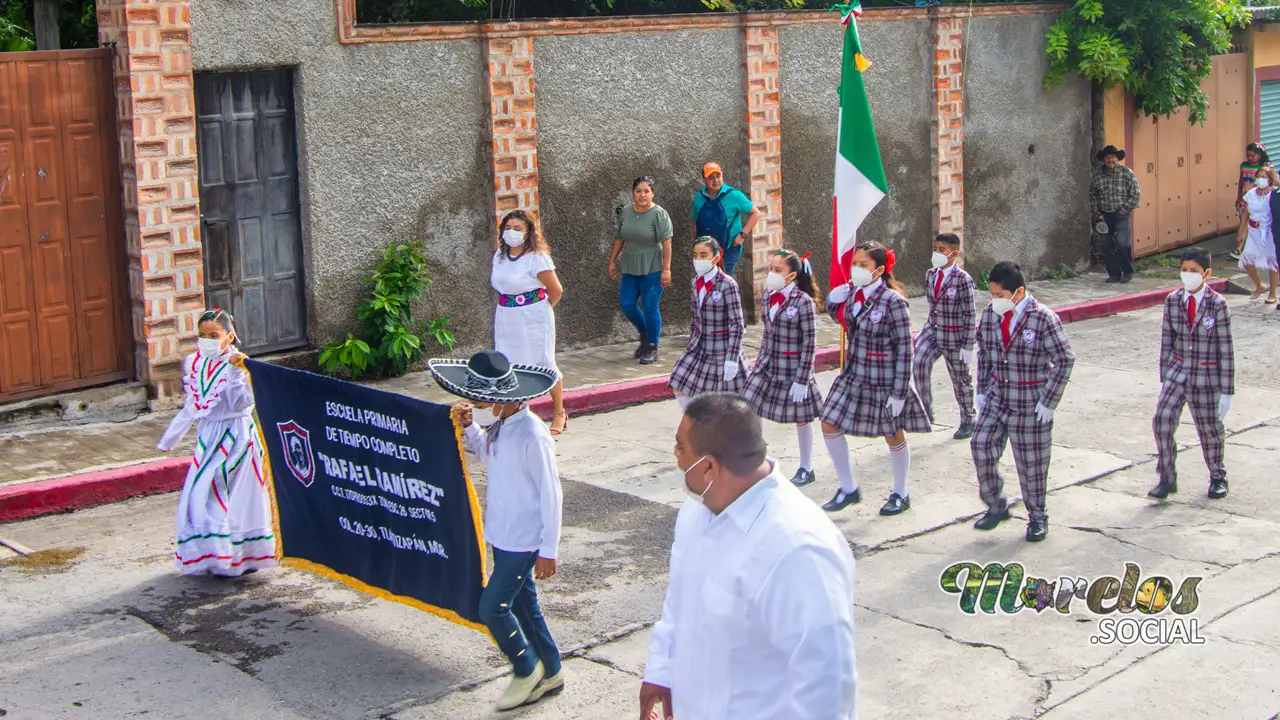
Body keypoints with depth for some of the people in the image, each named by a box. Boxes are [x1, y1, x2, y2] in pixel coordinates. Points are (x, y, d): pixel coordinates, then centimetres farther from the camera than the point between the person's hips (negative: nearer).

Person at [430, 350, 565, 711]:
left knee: (493, 607, -5)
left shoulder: (532, 435, -25)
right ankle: (551, 673, 33)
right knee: (523, 604, 17)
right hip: (502, 534, 9)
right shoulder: (499, 425, -1)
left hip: (524, 539, -9)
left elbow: (551, 495, -19)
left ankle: (528, 670, 17)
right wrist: (468, 426, 1)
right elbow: (485, 453, 22)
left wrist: (548, 551, -15)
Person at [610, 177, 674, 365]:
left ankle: (652, 348, 11)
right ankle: (645, 334, 30)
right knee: (626, 304, 6)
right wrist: (613, 260, 16)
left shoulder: (659, 214, -12)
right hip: (630, 268, 6)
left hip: (652, 269, -6)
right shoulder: (625, 212, 6)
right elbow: (619, 238, 15)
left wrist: (666, 269, -19)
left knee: (650, 308, -3)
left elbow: (666, 243, -15)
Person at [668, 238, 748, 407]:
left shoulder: (727, 285, -17)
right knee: (680, 389, 2)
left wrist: (732, 359, -20)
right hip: (700, 348, 6)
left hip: (722, 349, -6)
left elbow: (737, 325, -17)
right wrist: (691, 347, 15)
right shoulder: (696, 282, 3)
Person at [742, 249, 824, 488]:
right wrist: (759, 362, 14)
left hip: (793, 370, -6)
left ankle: (806, 469, 27)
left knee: (801, 419, 10)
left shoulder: (803, 302, -16)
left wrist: (802, 380, -17)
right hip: (768, 367, 6)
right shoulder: (768, 297, 3)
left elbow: (810, 344, -15)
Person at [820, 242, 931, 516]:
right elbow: (844, 319, 20)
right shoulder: (852, 293, 0)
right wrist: (832, 302, -2)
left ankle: (900, 494, 29)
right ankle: (848, 489, 20)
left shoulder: (893, 301, -18)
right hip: (853, 376, 7)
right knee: (829, 425, 4)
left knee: (893, 435, 10)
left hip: (884, 380, -7)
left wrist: (899, 391, -17)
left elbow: (904, 349, -16)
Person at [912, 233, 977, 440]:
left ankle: (968, 421, 29)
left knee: (961, 379, 9)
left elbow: (970, 314, -13)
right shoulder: (930, 275, 3)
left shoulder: (962, 279, -15)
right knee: (919, 363, -21)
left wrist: (967, 346, -14)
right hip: (933, 330, 5)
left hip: (955, 336, -5)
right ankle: (926, 411, -10)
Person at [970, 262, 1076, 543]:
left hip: (1031, 403, -5)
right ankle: (996, 506, 18)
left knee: (1031, 460, 3)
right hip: (996, 398, 5)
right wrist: (982, 391, 10)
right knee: (981, 446, -2)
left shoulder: (1043, 318, -15)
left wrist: (1049, 402, -13)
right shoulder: (990, 314, 1)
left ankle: (1037, 516, 22)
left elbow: (1065, 359, -12)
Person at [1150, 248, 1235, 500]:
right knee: (1162, 421, -12)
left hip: (1207, 376, -2)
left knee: (1210, 427, 11)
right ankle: (1167, 479, 2)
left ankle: (1217, 477, 37)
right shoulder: (1172, 301, -1)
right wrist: (1164, 379, 7)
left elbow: (1225, 349, -9)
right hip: (1178, 371, 3)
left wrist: (1226, 391, -9)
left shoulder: (1217, 304, -12)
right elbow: (1167, 342, 6)